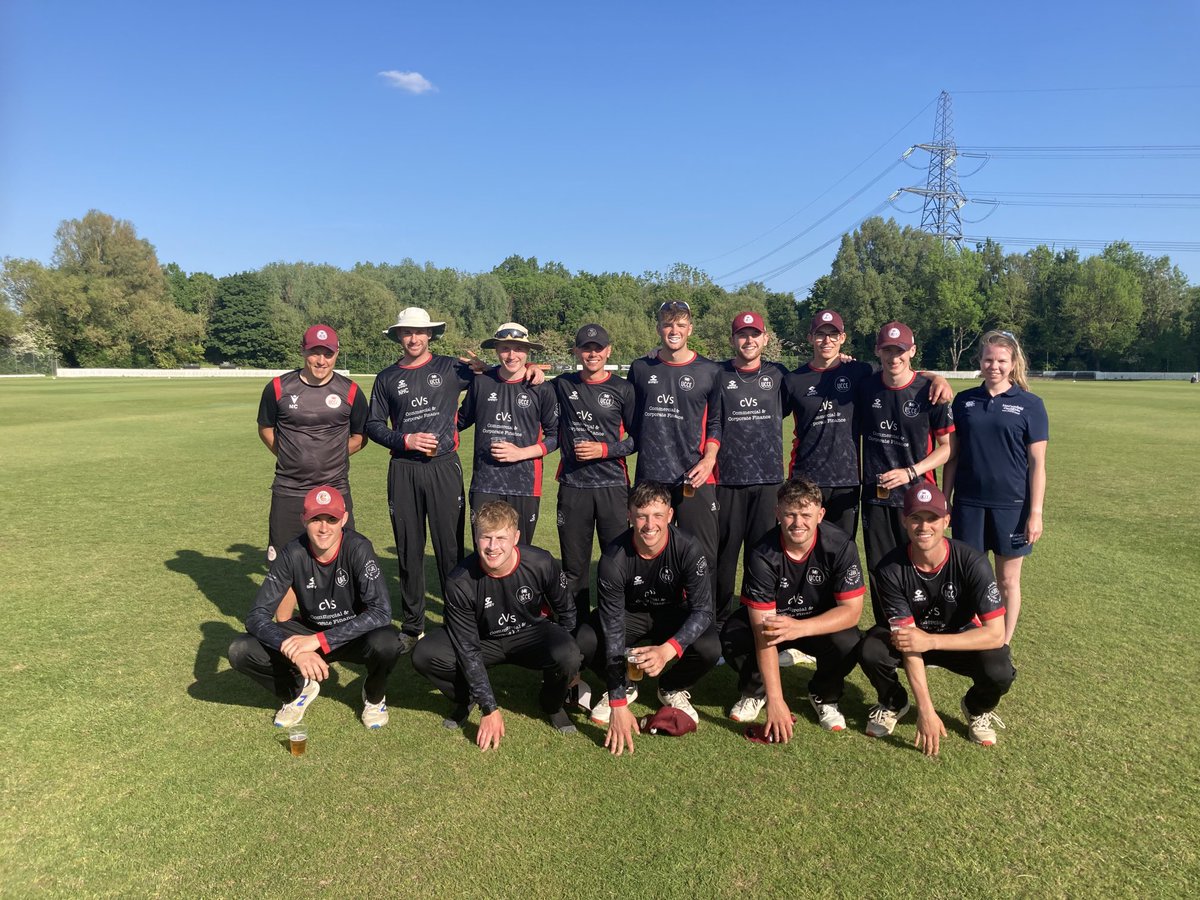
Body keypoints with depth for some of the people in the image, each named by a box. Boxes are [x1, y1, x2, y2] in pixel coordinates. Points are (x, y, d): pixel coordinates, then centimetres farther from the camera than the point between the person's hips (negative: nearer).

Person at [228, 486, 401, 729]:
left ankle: (374, 696, 1)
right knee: (240, 651, -19)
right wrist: (295, 651, -36)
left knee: (386, 643, -36)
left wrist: (319, 640, -37)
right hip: (308, 631, 2)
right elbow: (257, 617, -18)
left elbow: (381, 612, -32)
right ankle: (299, 689, 10)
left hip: (354, 634, -2)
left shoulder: (358, 549, -24)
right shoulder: (293, 554, -18)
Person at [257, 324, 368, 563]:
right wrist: (289, 458, 5)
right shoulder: (278, 387, 0)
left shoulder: (350, 392, 0)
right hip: (288, 492, 0)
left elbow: (359, 437, 11)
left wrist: (331, 457, 3)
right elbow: (265, 428, 13)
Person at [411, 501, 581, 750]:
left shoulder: (541, 564, -24)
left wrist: (571, 662, 2)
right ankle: (466, 699, 8)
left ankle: (552, 703, 4)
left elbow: (565, 611, -3)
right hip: (484, 640, 0)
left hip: (530, 634, 0)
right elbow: (468, 649, -20)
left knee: (568, 658, -33)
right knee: (424, 656, -25)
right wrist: (489, 709, -21)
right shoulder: (460, 582, -25)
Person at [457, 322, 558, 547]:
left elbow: (555, 435, 4)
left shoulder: (541, 389, -1)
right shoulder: (481, 382, 3)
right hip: (484, 483, 1)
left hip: (525, 484, -1)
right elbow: (462, 420, 19)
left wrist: (521, 453, -8)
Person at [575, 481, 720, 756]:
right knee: (585, 642, -28)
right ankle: (625, 687, 6)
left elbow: (703, 610, -27)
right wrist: (618, 704, -31)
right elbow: (613, 628, -28)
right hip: (629, 613, 0)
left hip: (674, 614, 0)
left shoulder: (688, 549, -27)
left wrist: (667, 650, -48)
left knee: (709, 648, -30)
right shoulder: (614, 557, -28)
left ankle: (672, 689, 6)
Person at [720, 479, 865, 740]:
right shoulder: (762, 555, -27)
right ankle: (755, 690, 6)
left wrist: (799, 627, -41)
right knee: (732, 636, -29)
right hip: (774, 620, -1)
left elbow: (852, 610, -23)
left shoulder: (840, 545, -23)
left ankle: (824, 696, 4)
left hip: (823, 624, 1)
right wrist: (775, 700, -35)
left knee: (849, 644, -32)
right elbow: (763, 633, -29)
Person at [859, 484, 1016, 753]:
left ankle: (976, 709, 9)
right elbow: (908, 639, -26)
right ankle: (893, 703, 5)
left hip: (960, 637, 0)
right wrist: (926, 710, -31)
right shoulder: (891, 569, -26)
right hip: (913, 636, 0)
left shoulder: (972, 562, -26)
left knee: (1000, 672, -30)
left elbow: (995, 633, -27)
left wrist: (931, 641, -37)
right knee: (872, 651, -31)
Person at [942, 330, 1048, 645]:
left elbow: (1037, 462, -3)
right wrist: (945, 499, 6)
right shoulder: (964, 401, 4)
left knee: (1007, 581, 10)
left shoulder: (1030, 404, -2)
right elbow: (952, 455, 8)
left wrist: (1036, 512, -7)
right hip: (968, 504, 2)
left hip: (1011, 505, -2)